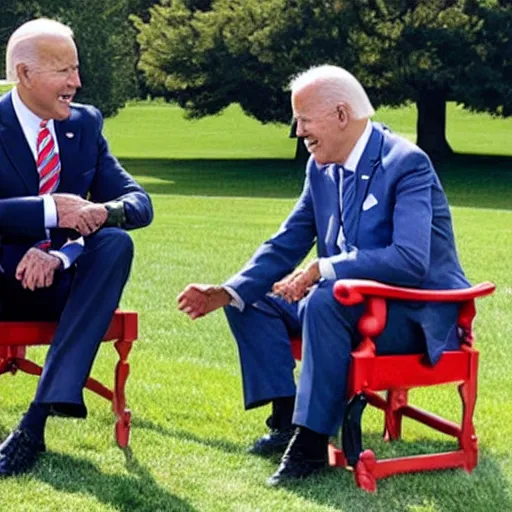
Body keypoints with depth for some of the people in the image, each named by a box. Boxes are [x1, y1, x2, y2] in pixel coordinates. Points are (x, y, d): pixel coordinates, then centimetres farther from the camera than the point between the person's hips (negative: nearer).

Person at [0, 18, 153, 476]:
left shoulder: (86, 124, 7)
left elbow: (138, 202, 0)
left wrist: (101, 212, -22)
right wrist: (50, 212, -31)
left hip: (59, 282, 4)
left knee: (117, 243, -28)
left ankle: (39, 416, -36)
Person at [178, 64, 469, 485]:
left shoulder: (407, 163, -19)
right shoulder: (322, 168, 5)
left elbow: (411, 259, -31)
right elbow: (286, 245, 8)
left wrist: (324, 269, -35)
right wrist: (227, 292, -8)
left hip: (416, 315, -9)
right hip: (346, 304, 9)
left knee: (327, 300, -35)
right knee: (252, 301, 2)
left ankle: (312, 441, -28)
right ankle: (287, 418, -6)